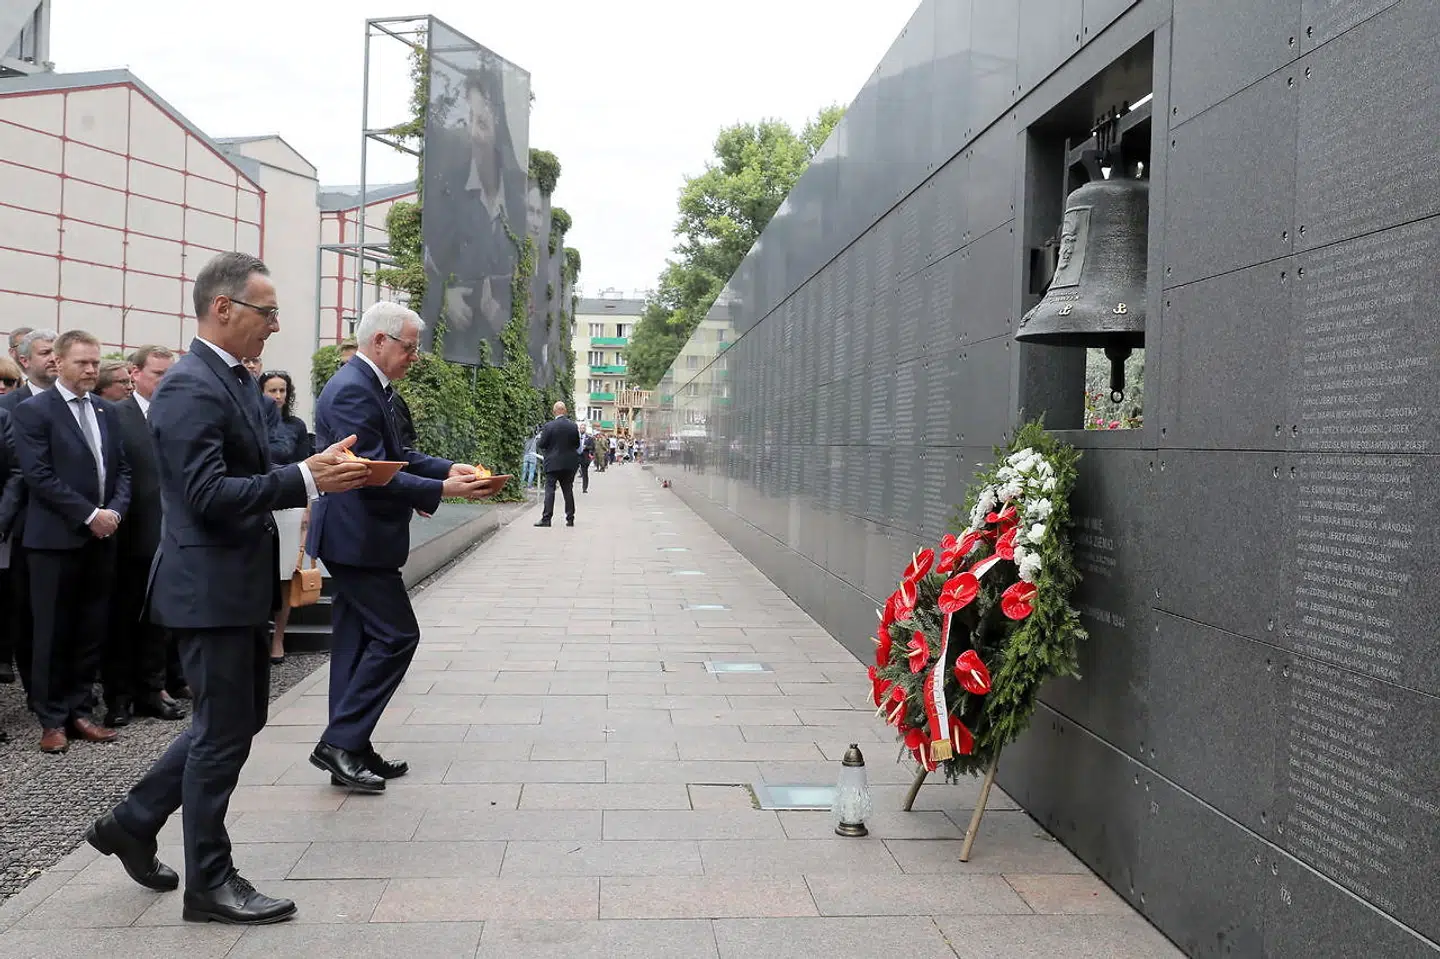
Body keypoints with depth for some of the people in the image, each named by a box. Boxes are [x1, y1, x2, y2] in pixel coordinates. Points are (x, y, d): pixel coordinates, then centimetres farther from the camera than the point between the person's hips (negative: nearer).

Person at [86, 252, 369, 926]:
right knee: (224, 732, 2)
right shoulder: (190, 388, -18)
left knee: (241, 717, 19)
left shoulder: (235, 380, 13)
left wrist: (314, 472, 5)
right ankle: (209, 883, 18)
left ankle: (132, 823, 34)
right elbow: (208, 494, -25)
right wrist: (306, 479, -27)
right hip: (211, 587, -10)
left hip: (241, 584, 10)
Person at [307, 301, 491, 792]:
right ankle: (340, 742, 1)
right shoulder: (352, 391, -19)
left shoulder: (369, 385, 13)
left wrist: (448, 467, 6)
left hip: (353, 536, 11)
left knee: (357, 640, 13)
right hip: (359, 538, -11)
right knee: (396, 635, -6)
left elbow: (396, 454, 18)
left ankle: (349, 750, 21)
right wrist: (442, 489, -21)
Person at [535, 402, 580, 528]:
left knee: (549, 490, -1)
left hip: (553, 463, -4)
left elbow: (541, 445, -7)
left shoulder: (549, 426, -12)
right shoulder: (573, 426, -1)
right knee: (568, 490, 10)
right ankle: (570, 518, 11)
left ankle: (546, 518, -5)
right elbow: (577, 444, 7)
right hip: (569, 464, 4)